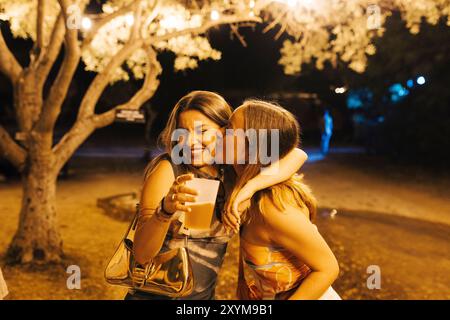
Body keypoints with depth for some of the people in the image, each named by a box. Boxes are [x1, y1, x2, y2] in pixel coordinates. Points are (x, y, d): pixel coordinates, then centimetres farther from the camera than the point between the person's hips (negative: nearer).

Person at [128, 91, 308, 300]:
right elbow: (141, 255, -20)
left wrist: (249, 187, -29)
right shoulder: (168, 169, -16)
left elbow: (297, 156, -17)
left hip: (204, 295, 4)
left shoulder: (232, 173, -6)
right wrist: (165, 210, -37)